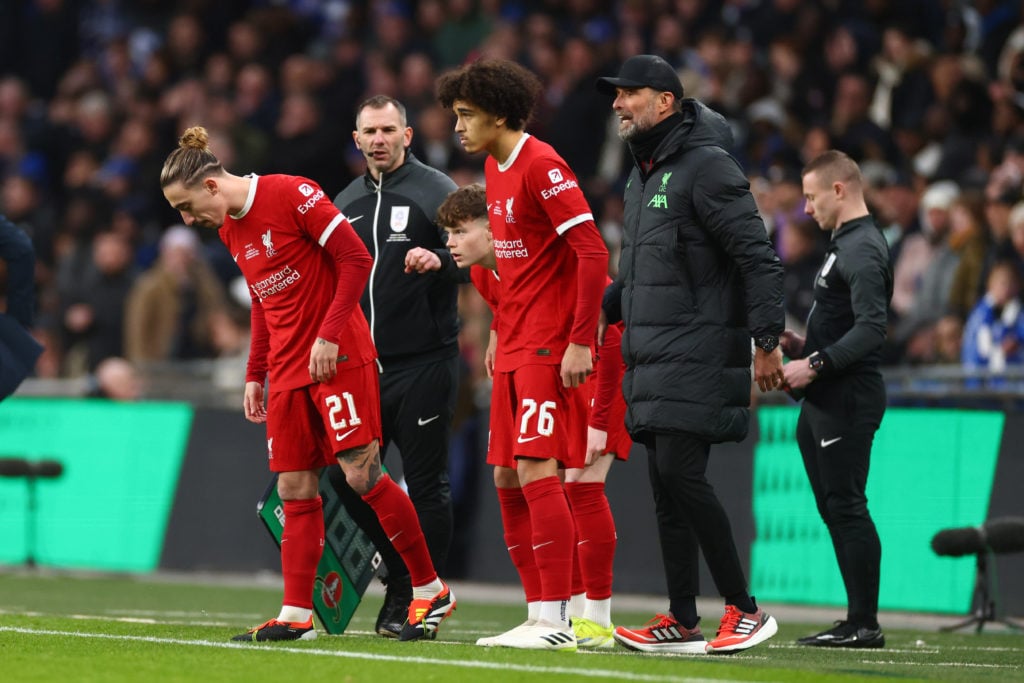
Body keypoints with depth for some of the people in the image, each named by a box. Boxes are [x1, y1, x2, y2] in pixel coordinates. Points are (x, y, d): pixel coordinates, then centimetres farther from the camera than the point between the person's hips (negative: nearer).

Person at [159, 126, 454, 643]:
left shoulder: (291, 194, -13)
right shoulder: (228, 229, 13)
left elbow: (356, 258, -14)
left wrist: (329, 335, -18)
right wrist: (254, 375, 16)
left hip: (338, 356, -8)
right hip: (286, 368, 8)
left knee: (361, 473, -11)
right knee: (294, 489, 2)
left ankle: (430, 591, 1)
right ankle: (296, 614, 3)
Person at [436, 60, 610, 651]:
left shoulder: (542, 165, -14)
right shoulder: (495, 168, 15)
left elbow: (593, 252, -18)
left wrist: (580, 341, -21)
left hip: (550, 347, -10)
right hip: (515, 349, 10)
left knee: (537, 470, -15)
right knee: (507, 478, 7)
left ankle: (559, 621, -14)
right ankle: (540, 615, 12)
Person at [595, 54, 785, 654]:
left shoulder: (706, 167, -11)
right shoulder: (642, 176, 18)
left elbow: (758, 257, -15)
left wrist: (767, 341, -18)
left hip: (699, 352, -9)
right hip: (652, 357, 9)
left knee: (680, 471, -15)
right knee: (666, 487, 7)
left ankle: (744, 609, -9)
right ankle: (682, 622, 10)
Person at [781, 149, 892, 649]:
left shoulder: (862, 249, -13)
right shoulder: (845, 245, 20)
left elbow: (871, 327, -23)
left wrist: (816, 364, -25)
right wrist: (804, 346, 14)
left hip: (848, 400, -11)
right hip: (825, 402, 11)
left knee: (845, 505, -11)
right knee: (834, 508, 10)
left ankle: (864, 623, -10)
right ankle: (859, 621, 13)